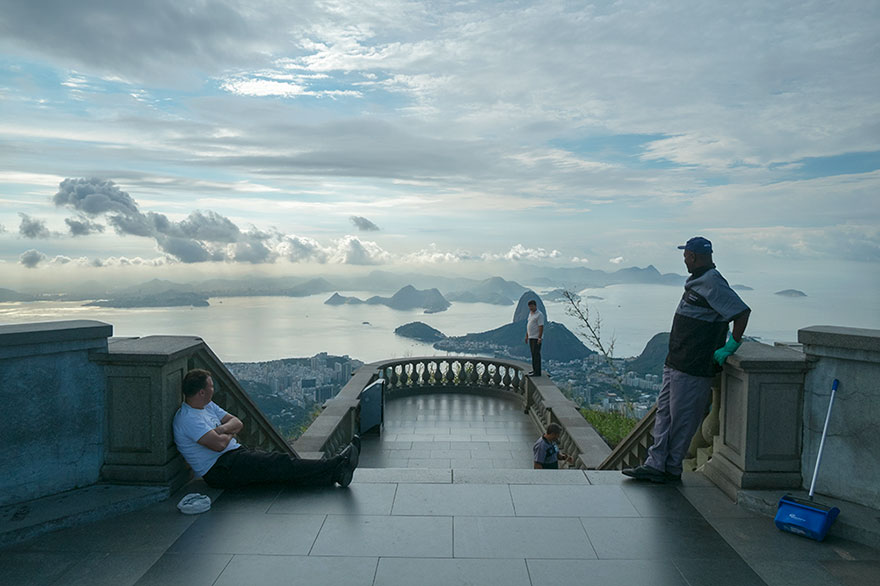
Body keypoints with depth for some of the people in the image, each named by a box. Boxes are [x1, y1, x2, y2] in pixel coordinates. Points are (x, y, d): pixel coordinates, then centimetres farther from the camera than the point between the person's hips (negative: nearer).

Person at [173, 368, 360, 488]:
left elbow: (237, 423, 11)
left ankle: (333, 473, -23)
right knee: (278, 464, -19)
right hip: (220, 470, -9)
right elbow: (219, 444, -26)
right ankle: (335, 466, -22)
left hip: (236, 454, 9)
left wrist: (220, 429, -10)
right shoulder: (187, 418, -17)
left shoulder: (208, 405, 14)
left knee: (278, 462, -10)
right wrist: (229, 434, -3)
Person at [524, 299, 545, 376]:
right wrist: (526, 336, 19)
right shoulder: (530, 314, 16)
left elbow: (541, 327, -18)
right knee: (533, 354, 12)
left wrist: (539, 338, -23)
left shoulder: (539, 315, -13)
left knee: (536, 354, -9)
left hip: (537, 338, -9)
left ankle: (537, 372, -8)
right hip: (531, 337, 9)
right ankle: (534, 369, 19)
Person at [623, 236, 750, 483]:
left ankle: (672, 469, 13)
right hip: (675, 362, 10)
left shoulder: (712, 282, -16)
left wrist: (731, 346, -17)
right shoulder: (697, 281, 15)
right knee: (664, 413, 11)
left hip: (693, 369, -10)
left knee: (682, 418, 1)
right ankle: (655, 464, 16)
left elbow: (742, 312, -21)